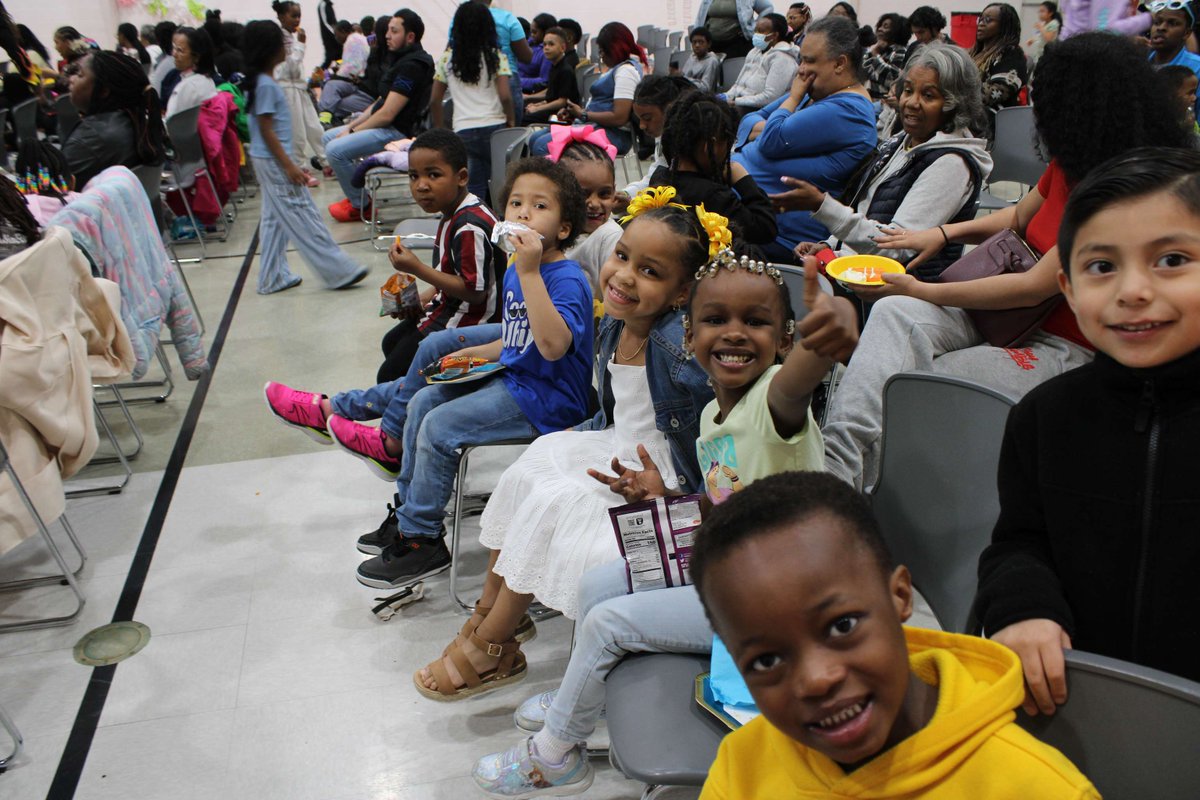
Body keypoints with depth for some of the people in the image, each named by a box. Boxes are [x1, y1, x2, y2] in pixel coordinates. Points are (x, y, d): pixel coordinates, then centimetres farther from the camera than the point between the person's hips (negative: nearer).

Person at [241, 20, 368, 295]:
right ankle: (339, 271, -1)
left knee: (275, 220, 14)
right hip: (274, 161, -10)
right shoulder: (265, 85, -18)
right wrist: (289, 166, -21)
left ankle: (272, 278, 20)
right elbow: (266, 130, -20)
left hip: (268, 161, 10)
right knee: (303, 218, -5)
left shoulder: (260, 81, 11)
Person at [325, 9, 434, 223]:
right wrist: (354, 124, 6)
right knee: (328, 137, 16)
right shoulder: (404, 59, 14)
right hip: (385, 126, 11)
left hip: (397, 132, -11)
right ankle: (356, 194, 14)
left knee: (335, 149, -22)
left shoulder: (411, 66, -19)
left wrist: (352, 131, -12)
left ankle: (360, 205, -5)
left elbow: (387, 114, -22)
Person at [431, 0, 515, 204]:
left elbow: (435, 100, 9)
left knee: (474, 188, 4)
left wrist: (440, 130, 20)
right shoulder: (496, 57, 1)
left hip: (464, 131, 1)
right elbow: (505, 96, -9)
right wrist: (511, 120, 7)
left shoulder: (447, 59, 8)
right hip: (494, 127, -1)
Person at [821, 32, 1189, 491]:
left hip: (1063, 349, -7)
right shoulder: (1069, 164, 6)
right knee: (893, 312, -23)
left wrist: (920, 290, -17)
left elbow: (1035, 287, -21)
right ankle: (834, 466, -38)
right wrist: (944, 233, 9)